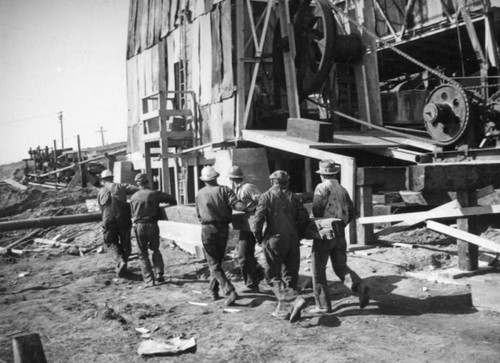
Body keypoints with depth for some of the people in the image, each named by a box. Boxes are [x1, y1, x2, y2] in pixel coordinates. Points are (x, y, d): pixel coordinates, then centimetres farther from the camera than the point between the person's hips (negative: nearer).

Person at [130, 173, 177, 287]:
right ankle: (159, 274, 10)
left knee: (143, 254, 9)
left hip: (139, 226, 1)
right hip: (152, 225, -1)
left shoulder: (134, 197, 4)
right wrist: (173, 205, 23)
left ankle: (149, 280, 4)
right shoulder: (154, 194, -4)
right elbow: (171, 199, 2)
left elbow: (133, 214, 9)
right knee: (155, 249, 20)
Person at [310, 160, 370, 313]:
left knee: (318, 270, 6)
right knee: (340, 267, 16)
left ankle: (323, 305, 9)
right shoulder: (342, 190, 10)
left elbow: (317, 210, -18)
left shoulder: (322, 187, -9)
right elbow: (351, 213, 11)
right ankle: (359, 286, -9)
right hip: (340, 234, 6)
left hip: (324, 233, -6)